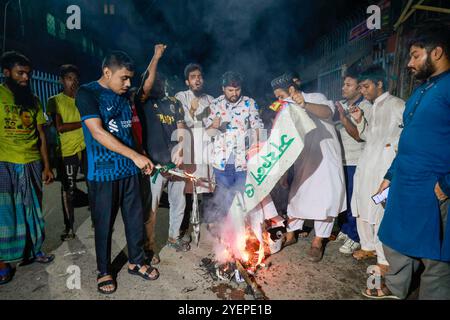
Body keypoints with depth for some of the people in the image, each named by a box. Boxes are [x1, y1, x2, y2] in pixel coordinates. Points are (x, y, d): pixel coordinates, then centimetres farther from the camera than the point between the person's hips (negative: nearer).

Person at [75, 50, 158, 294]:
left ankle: (136, 262, 31)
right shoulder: (87, 93, -9)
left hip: (129, 169, 6)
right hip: (103, 173, -6)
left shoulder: (123, 95, 11)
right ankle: (104, 271, 27)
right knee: (104, 224, 7)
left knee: (135, 218, 12)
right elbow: (98, 132, -20)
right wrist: (135, 155, -22)